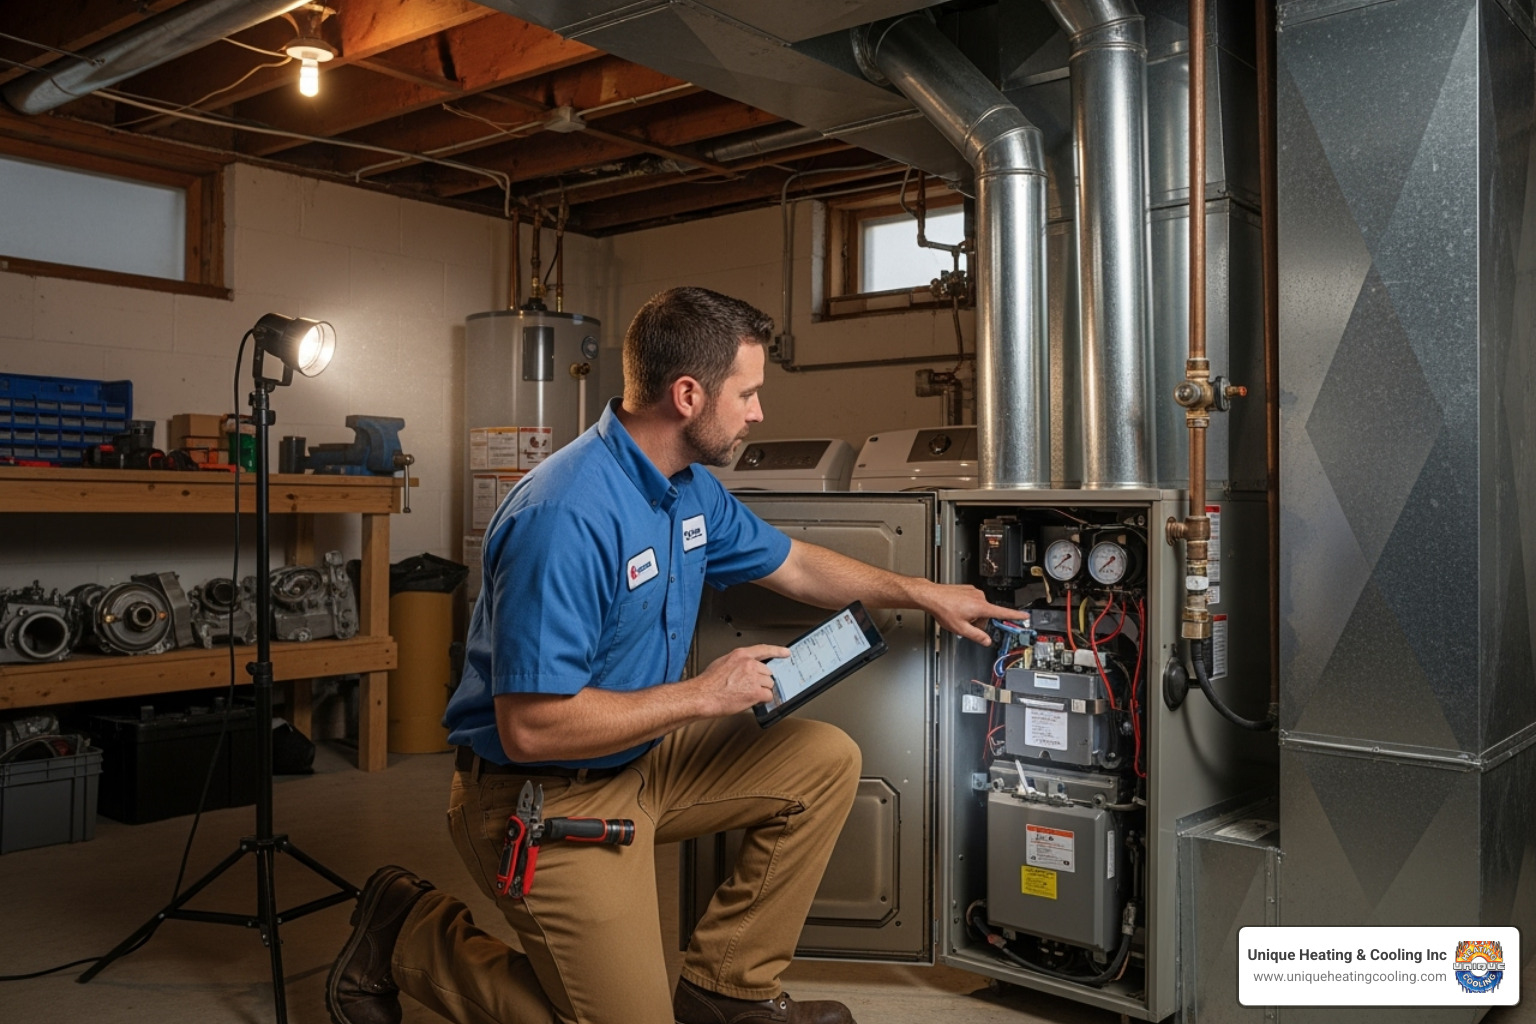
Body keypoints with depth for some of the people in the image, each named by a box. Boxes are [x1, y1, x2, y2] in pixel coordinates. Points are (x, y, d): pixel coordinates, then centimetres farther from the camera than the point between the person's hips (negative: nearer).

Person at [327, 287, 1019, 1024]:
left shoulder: (691, 487, 0)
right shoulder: (567, 518, -30)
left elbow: (792, 564, 17)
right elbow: (530, 729, -31)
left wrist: (923, 595, 15)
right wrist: (703, 695, -23)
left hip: (642, 760, 9)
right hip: (545, 796, -9)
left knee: (826, 761, 4)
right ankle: (407, 932, 12)